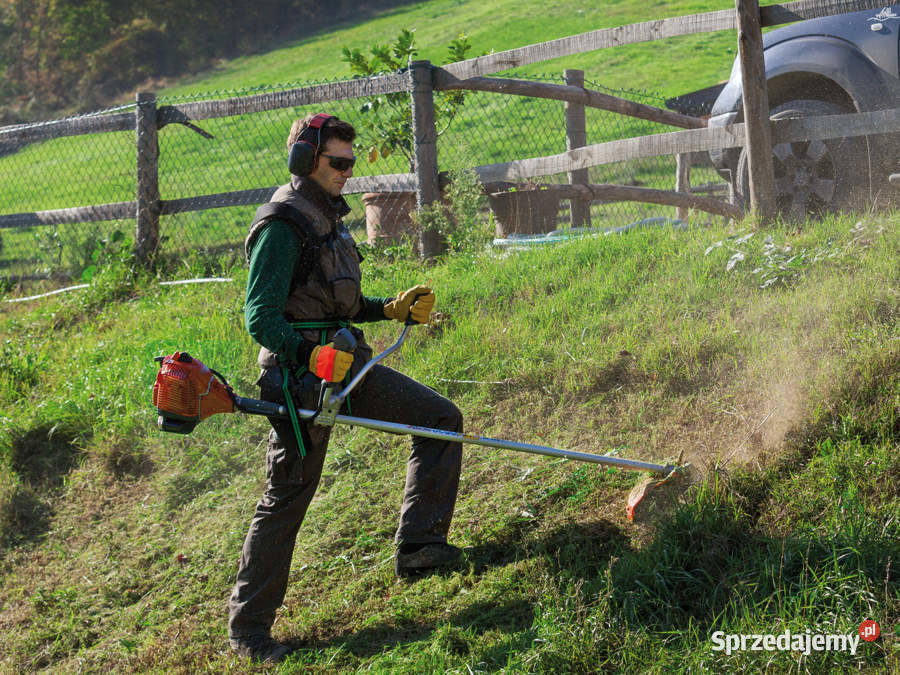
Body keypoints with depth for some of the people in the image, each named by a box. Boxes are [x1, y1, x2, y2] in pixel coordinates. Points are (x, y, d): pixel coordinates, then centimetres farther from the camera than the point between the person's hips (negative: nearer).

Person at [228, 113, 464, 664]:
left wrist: (394, 308, 11)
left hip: (345, 361, 9)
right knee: (288, 495, -4)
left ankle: (417, 545, 2)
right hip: (301, 371, -9)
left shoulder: (327, 216, 16)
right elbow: (261, 318, -21)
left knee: (441, 417, 3)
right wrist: (311, 355, -34)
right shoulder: (282, 225, -14)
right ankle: (248, 627, 6)